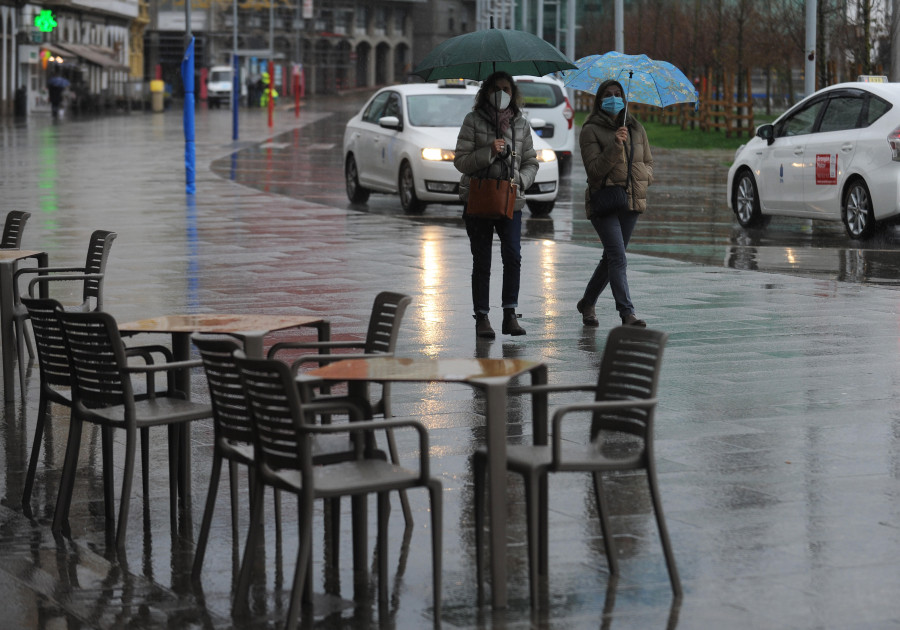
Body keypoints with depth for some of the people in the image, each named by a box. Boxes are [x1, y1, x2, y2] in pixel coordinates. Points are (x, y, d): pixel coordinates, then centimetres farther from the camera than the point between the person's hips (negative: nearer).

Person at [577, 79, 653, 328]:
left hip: (631, 202, 5)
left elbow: (648, 163, 20)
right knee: (618, 258, -16)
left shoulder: (636, 129, 13)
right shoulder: (591, 131, -2)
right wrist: (615, 147, -23)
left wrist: (642, 177, -2)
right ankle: (627, 313, -20)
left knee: (611, 258, 13)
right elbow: (594, 169, -11)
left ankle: (587, 302, 32)